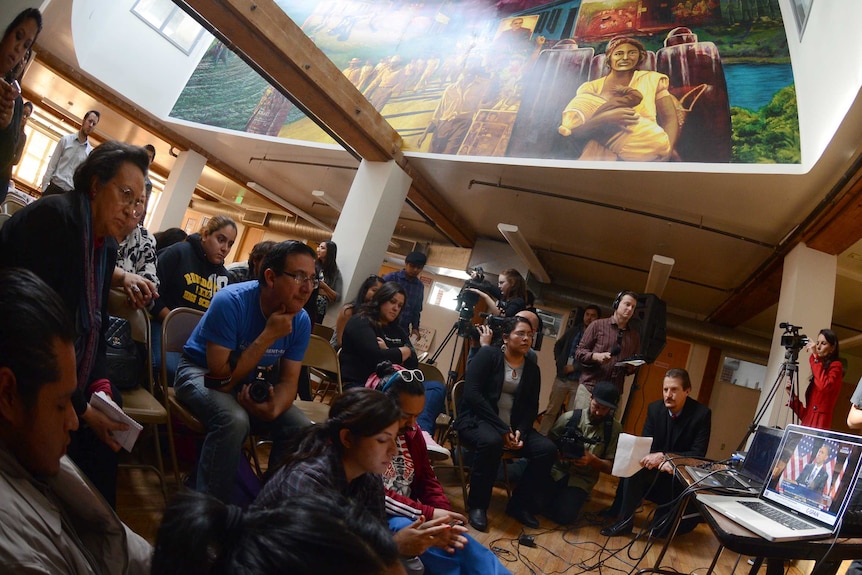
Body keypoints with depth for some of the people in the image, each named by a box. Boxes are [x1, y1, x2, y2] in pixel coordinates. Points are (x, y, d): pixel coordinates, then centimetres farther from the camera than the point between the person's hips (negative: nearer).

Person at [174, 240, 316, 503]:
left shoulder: (301, 321, -14)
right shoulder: (231, 302, -29)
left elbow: (289, 380, -9)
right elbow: (222, 378, -29)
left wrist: (273, 408, -32)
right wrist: (268, 336, -32)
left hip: (253, 383, 5)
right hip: (202, 373, -5)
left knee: (303, 430, -14)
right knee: (235, 420, -35)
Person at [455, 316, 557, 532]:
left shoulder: (532, 369, 10)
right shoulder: (488, 354, -6)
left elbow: (532, 407, 9)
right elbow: (472, 393, -16)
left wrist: (521, 431, -14)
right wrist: (501, 428, -22)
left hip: (513, 426, 6)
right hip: (476, 419, -5)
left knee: (547, 449, -17)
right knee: (491, 442, -38)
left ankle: (520, 504, 1)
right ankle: (477, 505, -17)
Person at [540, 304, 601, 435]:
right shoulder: (573, 331, 9)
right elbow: (558, 345, 23)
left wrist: (574, 367, -12)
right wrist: (559, 362, 9)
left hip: (579, 381, -3)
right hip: (562, 377, 3)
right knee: (551, 411, 7)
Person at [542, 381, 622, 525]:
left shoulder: (615, 429, -1)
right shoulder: (570, 417, -2)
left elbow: (611, 467, -1)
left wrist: (592, 459, -21)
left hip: (582, 479, 0)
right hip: (556, 470, 0)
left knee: (565, 515, -24)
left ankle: (574, 497, 11)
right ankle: (557, 498, 10)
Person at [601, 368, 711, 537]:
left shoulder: (702, 414, -16)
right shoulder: (655, 408, -5)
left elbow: (698, 454, -20)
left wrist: (663, 456, -34)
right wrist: (661, 461, -29)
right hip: (657, 471, 3)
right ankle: (625, 521, -14)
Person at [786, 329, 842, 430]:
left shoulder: (835, 366, 1)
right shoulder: (815, 377, 20)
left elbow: (824, 386, -22)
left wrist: (815, 357, -13)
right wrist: (793, 397, 6)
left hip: (820, 425, -7)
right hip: (806, 425, 7)